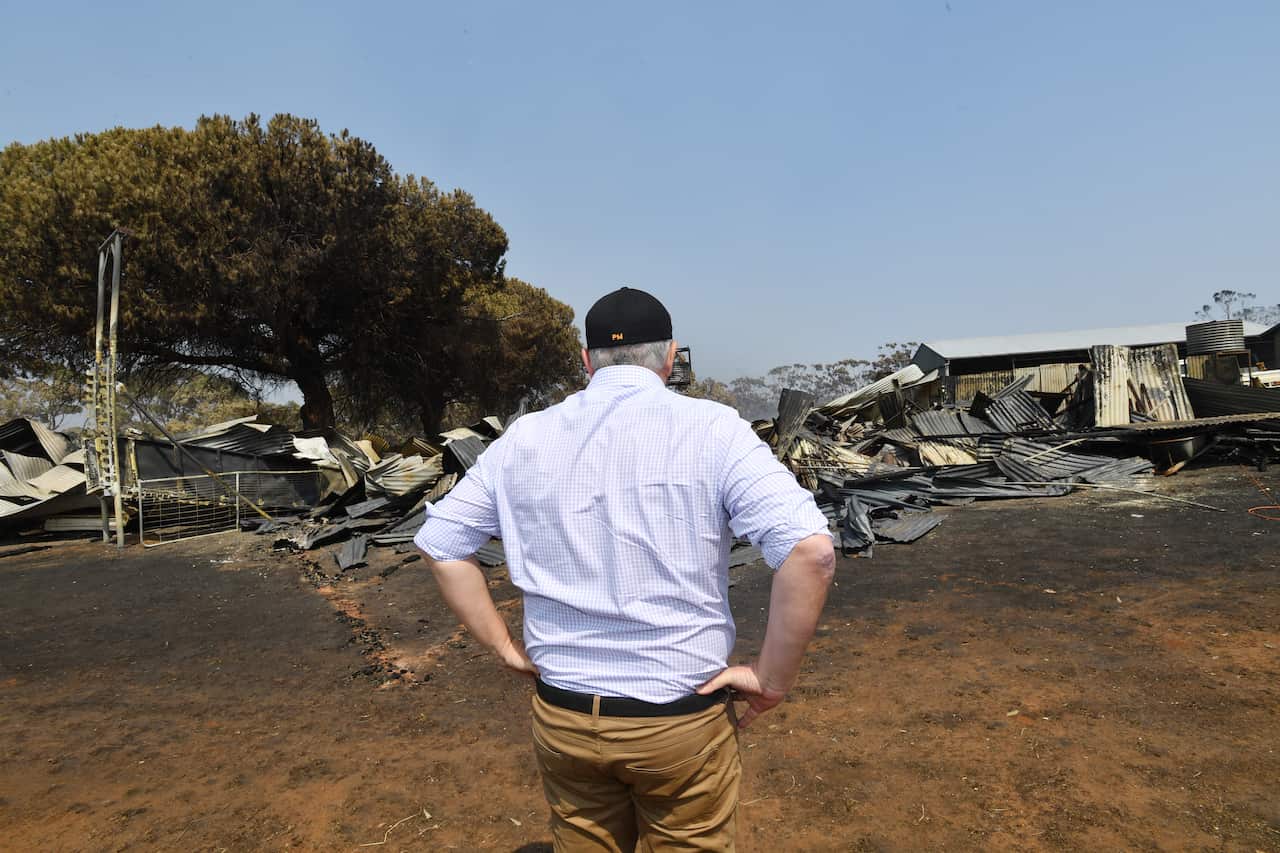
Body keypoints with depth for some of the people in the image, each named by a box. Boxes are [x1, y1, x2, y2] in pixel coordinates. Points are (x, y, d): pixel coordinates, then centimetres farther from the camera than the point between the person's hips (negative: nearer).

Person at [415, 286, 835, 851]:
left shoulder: (526, 437, -2)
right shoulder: (712, 429, -12)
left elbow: (439, 542, 5)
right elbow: (811, 551, -21)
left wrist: (507, 649, 7)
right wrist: (771, 678, -10)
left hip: (562, 714, 3)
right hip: (681, 719, -2)